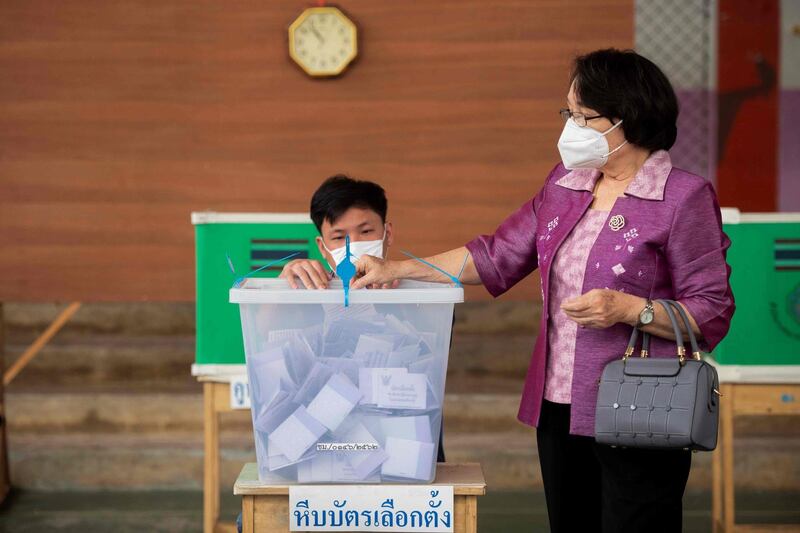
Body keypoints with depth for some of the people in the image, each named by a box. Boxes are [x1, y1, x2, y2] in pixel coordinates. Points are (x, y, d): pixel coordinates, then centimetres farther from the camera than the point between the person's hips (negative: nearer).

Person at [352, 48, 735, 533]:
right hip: (559, 410, 6)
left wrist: (629, 309, -21)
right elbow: (497, 256, 16)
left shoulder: (685, 197, -8)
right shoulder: (565, 184, 12)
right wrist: (398, 270, 11)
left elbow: (712, 314, -7)